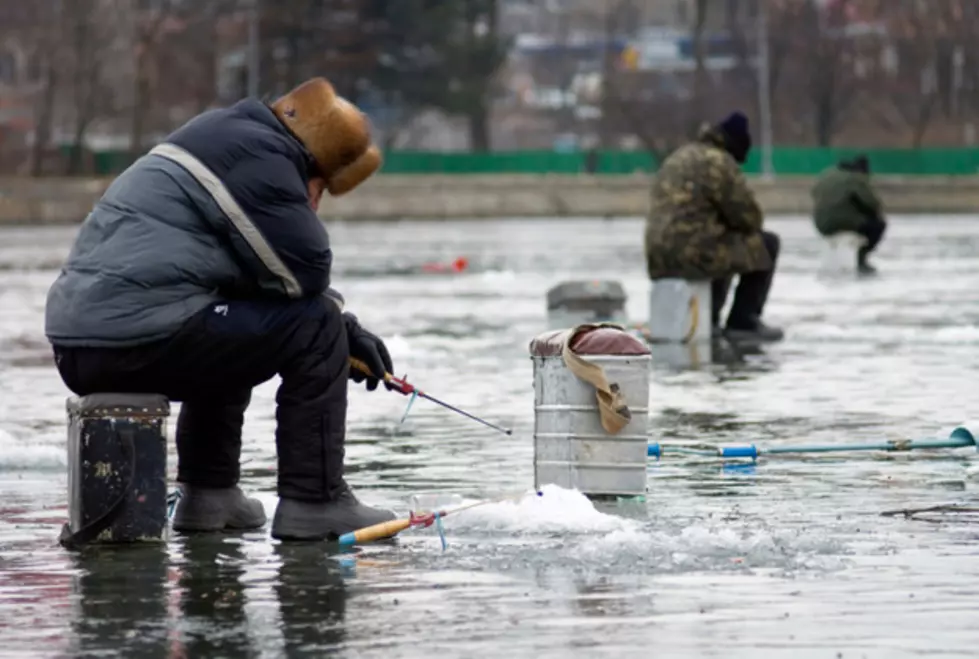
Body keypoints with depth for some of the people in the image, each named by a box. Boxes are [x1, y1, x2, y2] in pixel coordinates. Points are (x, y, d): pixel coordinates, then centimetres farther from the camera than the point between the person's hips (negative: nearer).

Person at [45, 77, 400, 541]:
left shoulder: (220, 138, 25)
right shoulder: (259, 155, -7)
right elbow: (307, 272, -9)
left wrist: (345, 327, 24)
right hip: (140, 339, -10)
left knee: (229, 331, 34)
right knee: (314, 329, -2)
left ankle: (208, 494, 27)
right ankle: (314, 502, 0)